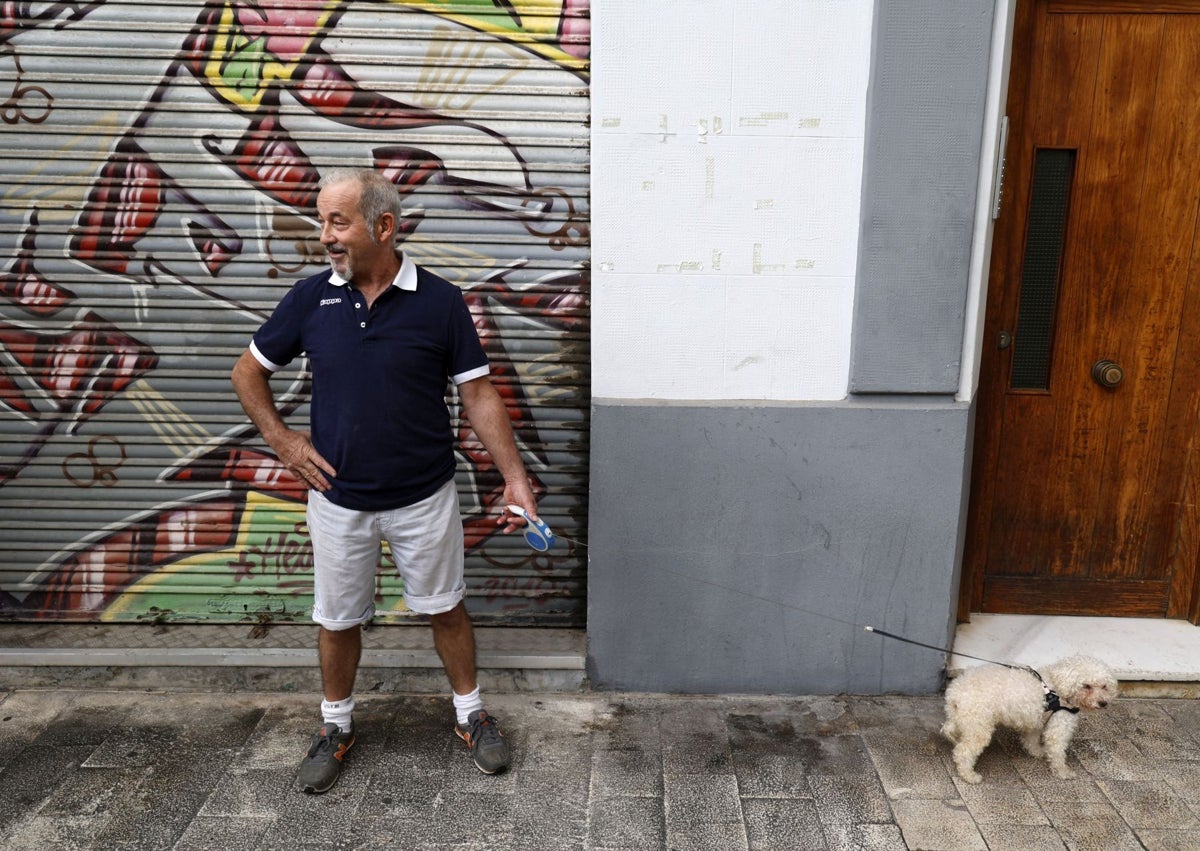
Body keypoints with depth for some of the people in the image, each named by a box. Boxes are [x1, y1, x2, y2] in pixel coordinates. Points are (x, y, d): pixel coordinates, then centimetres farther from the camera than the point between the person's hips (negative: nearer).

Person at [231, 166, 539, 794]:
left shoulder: (440, 301, -9)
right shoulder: (310, 297, -3)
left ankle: (470, 713, 35)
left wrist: (515, 477, -11)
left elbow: (477, 395, -6)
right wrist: (282, 440, -2)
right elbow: (248, 372, 9)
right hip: (337, 499, 2)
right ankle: (336, 725, 39)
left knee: (444, 606, 14)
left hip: (425, 499, -1)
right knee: (338, 618, 16)